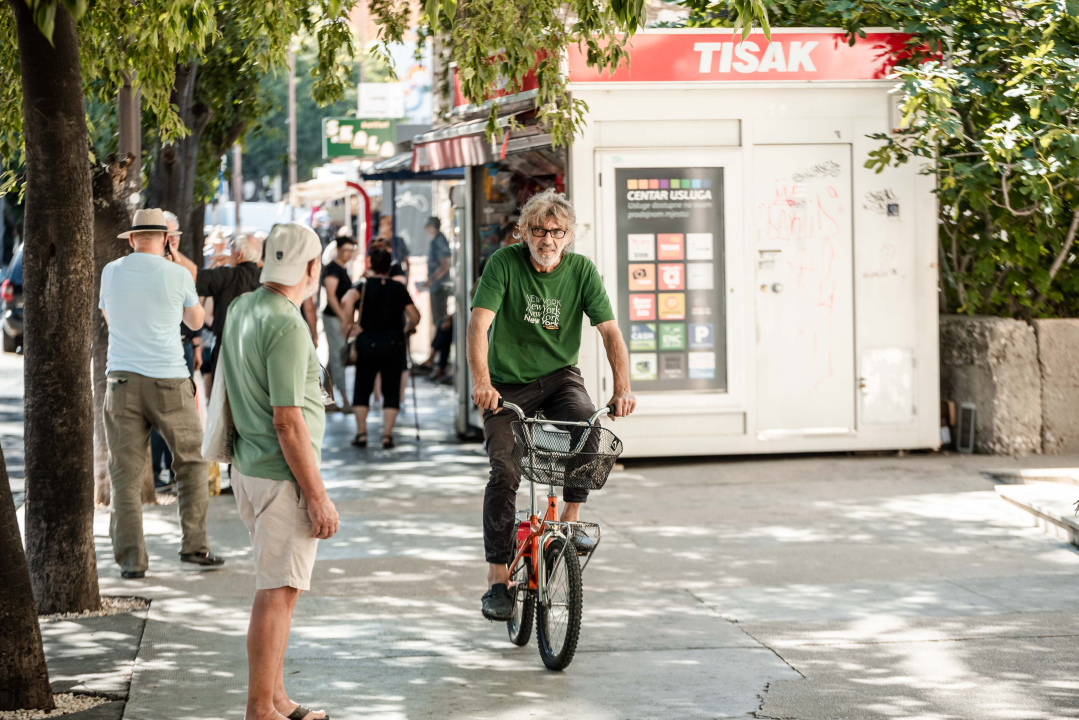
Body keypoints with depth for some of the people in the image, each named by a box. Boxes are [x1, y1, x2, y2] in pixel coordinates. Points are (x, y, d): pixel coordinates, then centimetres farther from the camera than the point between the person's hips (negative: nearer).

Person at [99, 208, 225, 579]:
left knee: (125, 474, 3)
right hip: (169, 381, -2)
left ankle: (131, 558, -1)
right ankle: (194, 544, 9)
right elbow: (195, 321, 15)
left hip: (122, 380, 2)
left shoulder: (111, 272, 4)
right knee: (192, 463, 13)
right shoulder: (177, 275, -3)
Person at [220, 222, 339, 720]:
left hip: (248, 468, 10)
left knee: (278, 588, 17)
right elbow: (287, 421, -22)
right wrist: (318, 496, -19)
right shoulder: (286, 326, -20)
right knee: (277, 592, -5)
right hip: (283, 475, -10)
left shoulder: (240, 309, 7)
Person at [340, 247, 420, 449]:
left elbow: (347, 300, -23)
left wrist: (350, 324, -13)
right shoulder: (398, 288, 3)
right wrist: (406, 330, 16)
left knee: (362, 389, 11)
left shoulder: (364, 285, -2)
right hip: (392, 343, 1)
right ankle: (387, 435, -1)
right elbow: (415, 316, -2)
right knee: (391, 391, 6)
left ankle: (361, 433, 8)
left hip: (367, 342, -1)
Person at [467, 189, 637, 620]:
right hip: (507, 383, -1)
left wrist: (622, 387, -26)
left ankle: (571, 517, -10)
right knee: (504, 472, -12)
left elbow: (610, 331, -11)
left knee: (587, 423, -30)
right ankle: (498, 578, -2)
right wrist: (481, 381, -38)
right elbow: (479, 324, -22)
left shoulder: (581, 270, -7)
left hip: (558, 376, 1)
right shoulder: (505, 263, -13)